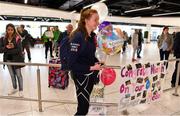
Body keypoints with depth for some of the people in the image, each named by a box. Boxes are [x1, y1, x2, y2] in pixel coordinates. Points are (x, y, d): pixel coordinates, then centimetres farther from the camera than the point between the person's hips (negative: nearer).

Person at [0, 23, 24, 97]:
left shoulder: (17, 38, -11)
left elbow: (19, 50, -18)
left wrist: (7, 51, -16)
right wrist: (6, 47, -22)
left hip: (16, 59, -5)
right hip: (8, 60, 5)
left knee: (18, 75, 5)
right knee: (12, 75, 18)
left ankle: (21, 90, 17)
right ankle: (14, 88, 35)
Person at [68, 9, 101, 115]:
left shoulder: (93, 36, 2)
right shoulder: (78, 36, -22)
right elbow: (72, 64, -23)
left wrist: (97, 63, -2)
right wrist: (91, 68, -23)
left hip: (91, 74, 8)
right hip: (81, 76, -7)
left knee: (85, 104, 23)